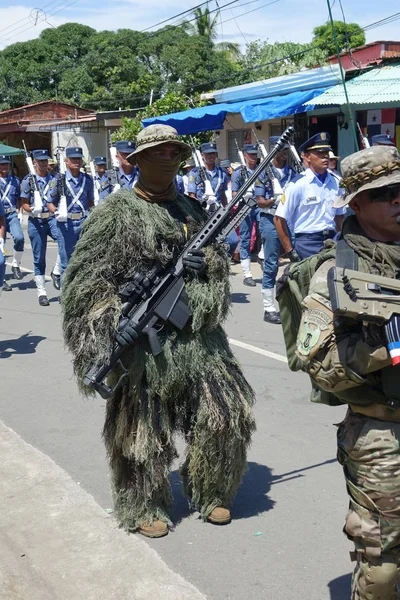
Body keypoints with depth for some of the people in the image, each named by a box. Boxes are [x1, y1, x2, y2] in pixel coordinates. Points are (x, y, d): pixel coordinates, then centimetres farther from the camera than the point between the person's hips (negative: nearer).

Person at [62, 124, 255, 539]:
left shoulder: (191, 209, 14)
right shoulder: (117, 212, -3)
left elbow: (220, 262, 19)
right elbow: (84, 277, -7)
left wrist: (206, 263, -5)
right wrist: (114, 321, -19)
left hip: (196, 334, 5)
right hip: (143, 338, -5)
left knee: (225, 413, 5)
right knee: (144, 427, 5)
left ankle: (208, 493, 28)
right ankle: (143, 509, 26)